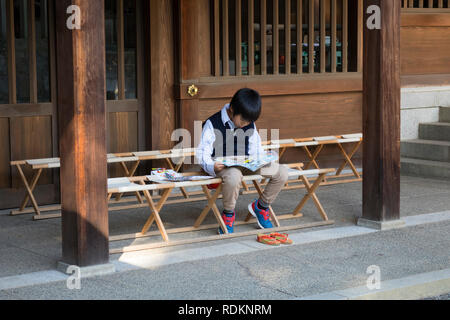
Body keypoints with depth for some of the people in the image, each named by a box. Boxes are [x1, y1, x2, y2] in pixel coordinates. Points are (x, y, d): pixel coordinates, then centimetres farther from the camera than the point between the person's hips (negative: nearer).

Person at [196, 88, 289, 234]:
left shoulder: (250, 126, 9)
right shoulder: (213, 124, -9)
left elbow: (256, 150, 17)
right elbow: (202, 154, -11)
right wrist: (211, 167, -31)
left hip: (247, 165, 6)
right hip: (222, 166, -6)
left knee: (282, 172, -11)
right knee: (233, 176, -44)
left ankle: (261, 206, 13)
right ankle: (228, 214, -15)